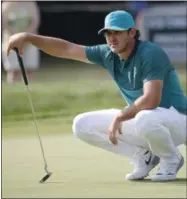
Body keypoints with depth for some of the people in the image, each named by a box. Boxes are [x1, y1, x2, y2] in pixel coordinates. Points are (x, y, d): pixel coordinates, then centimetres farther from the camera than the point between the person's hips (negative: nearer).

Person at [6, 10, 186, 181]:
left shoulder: (150, 54, -23)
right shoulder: (108, 55, -1)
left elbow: (151, 100, -33)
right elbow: (66, 49, 3)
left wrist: (119, 117, -24)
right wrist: (28, 37, -5)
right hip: (140, 118, 8)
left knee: (145, 120, -43)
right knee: (82, 125, -1)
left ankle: (171, 160, -10)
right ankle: (143, 156, 6)